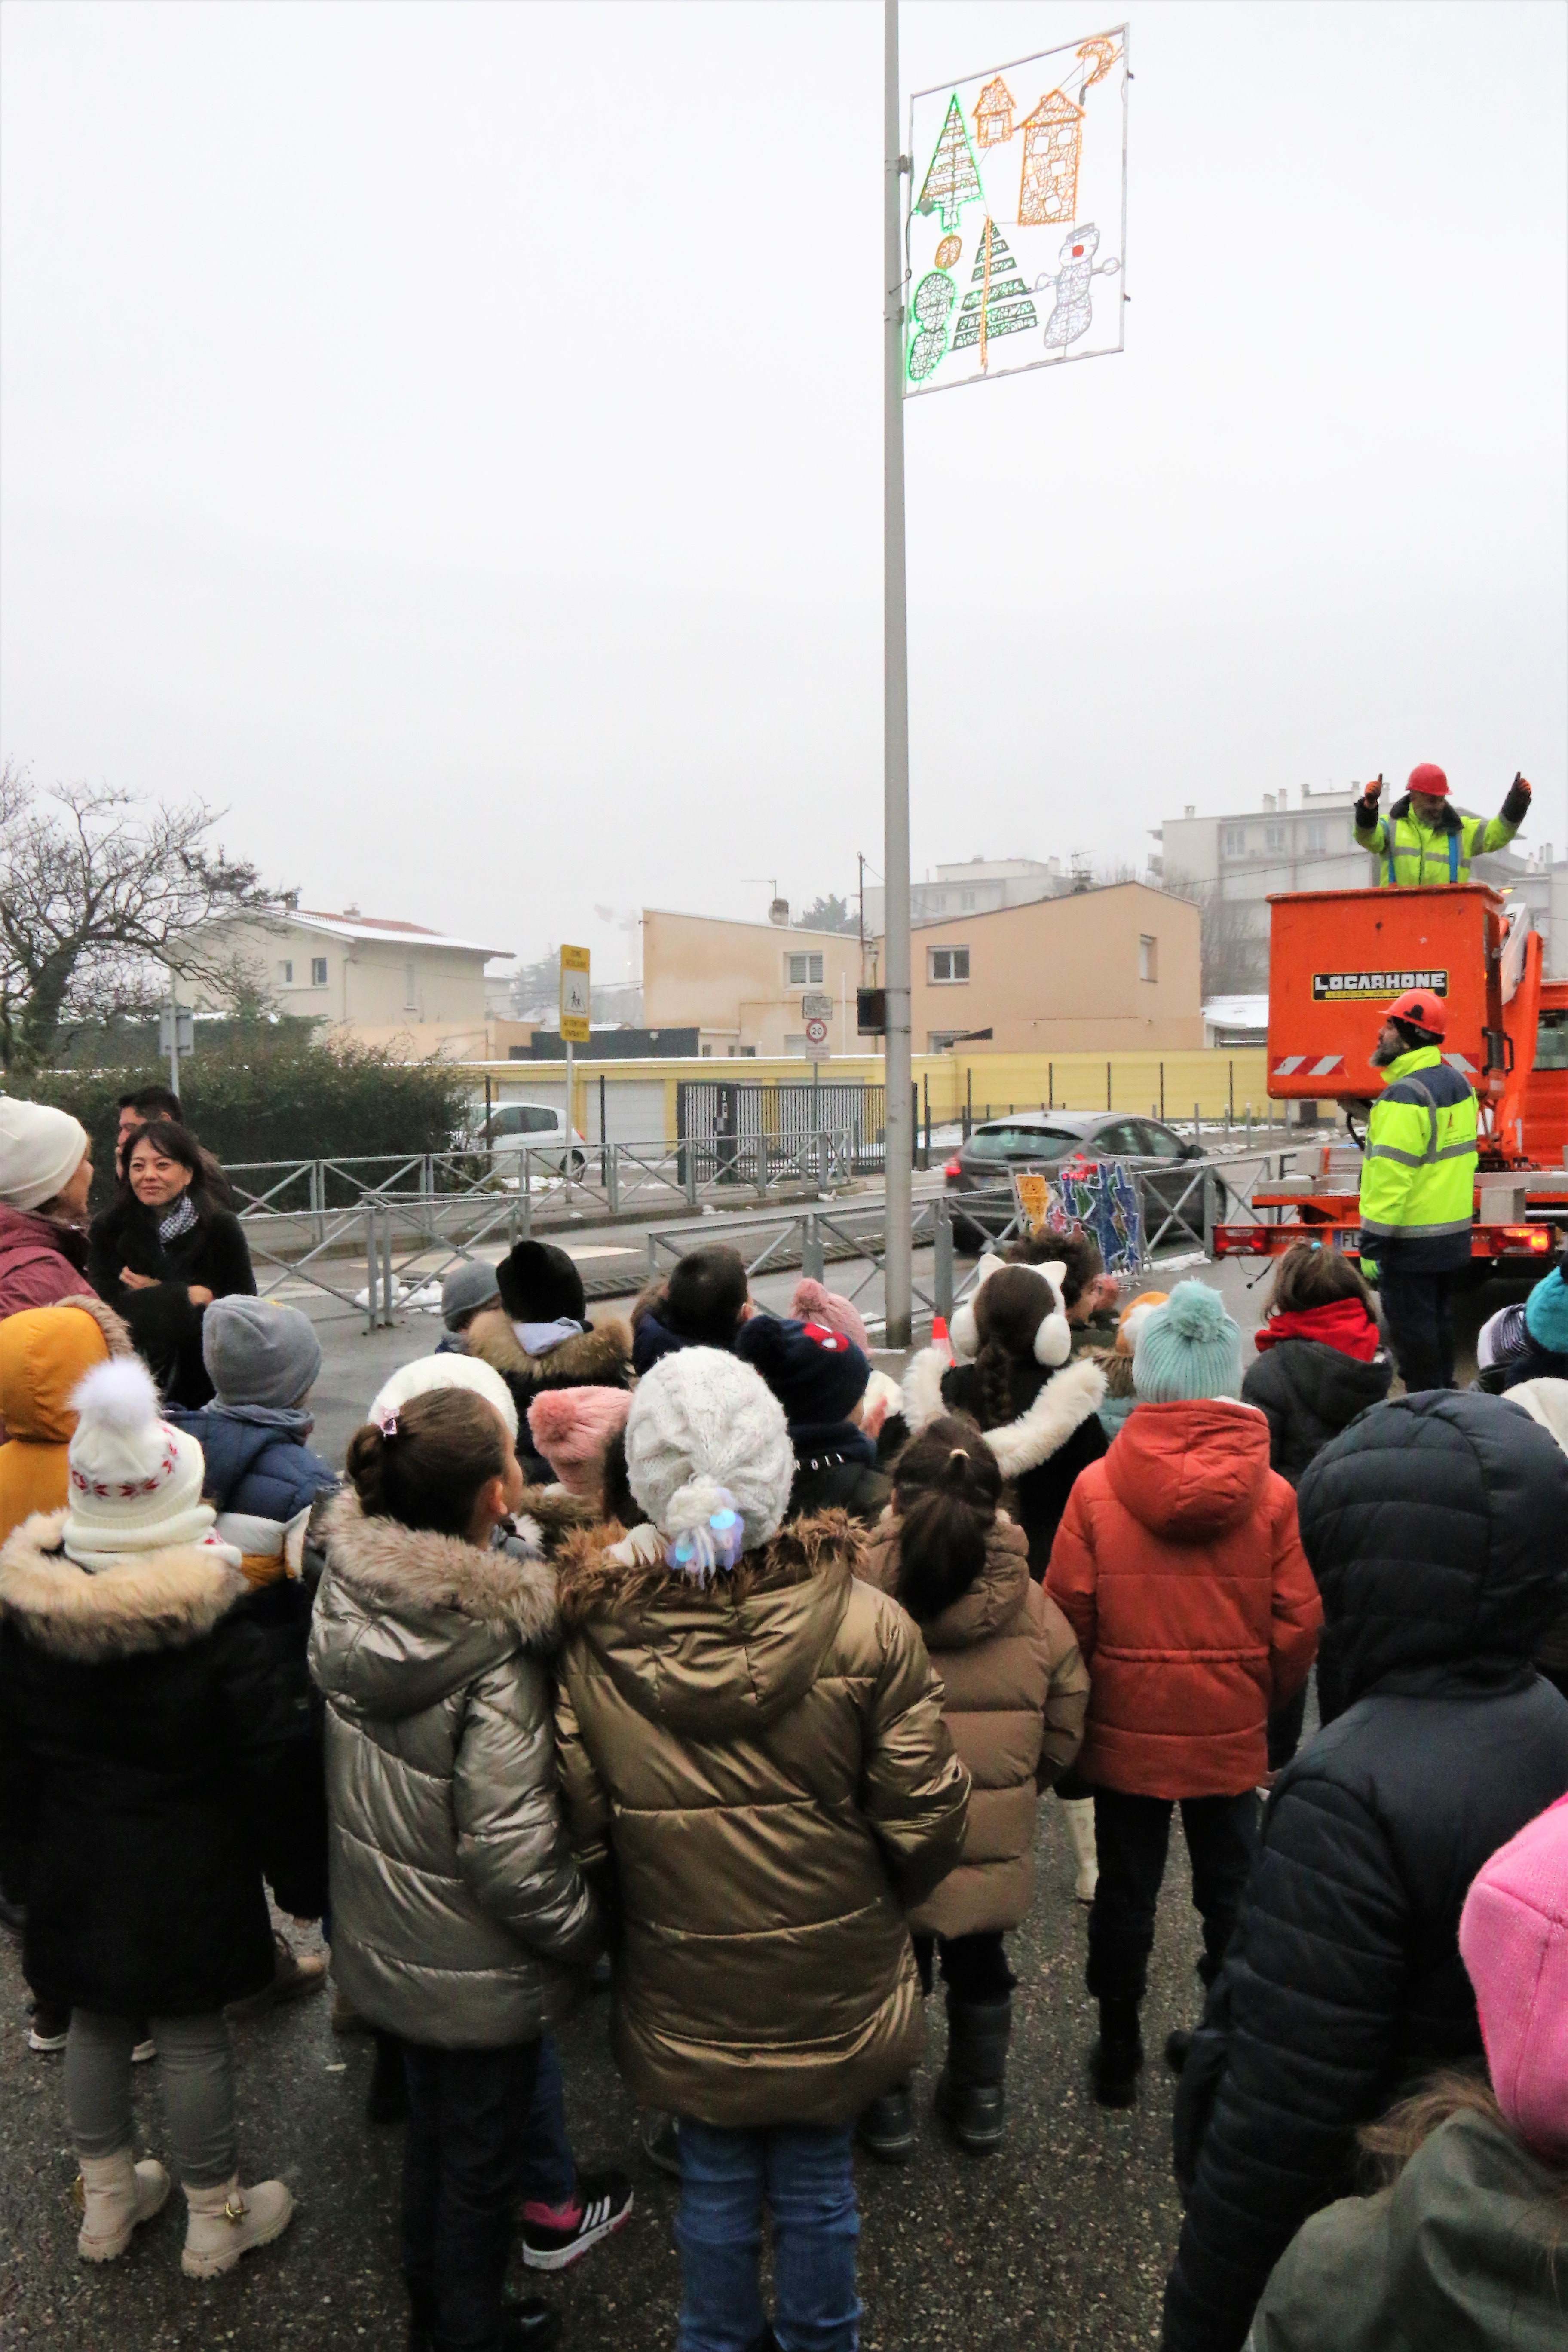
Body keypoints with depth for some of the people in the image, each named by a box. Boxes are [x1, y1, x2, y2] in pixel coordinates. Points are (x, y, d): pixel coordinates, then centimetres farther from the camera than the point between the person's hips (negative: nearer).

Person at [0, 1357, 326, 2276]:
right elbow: (279, 1767, -17)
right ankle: (216, 2217, 29)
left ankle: (107, 2200, 41)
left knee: (98, 2027, 22)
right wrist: (303, 1880, -3)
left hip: (75, 1880, 4)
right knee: (195, 2038, 11)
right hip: (192, 1884, -4)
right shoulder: (220, 1629, -22)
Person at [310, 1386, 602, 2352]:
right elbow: (511, 1854, -30)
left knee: (433, 2131, 29)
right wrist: (586, 1931, -13)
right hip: (478, 1973, -7)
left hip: (383, 1942, 7)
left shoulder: (348, 1595, -11)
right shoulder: (495, 1649, -32)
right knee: (481, 2163, 19)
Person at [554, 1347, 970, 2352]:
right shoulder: (868, 1628, -22)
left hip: (684, 1990, 1)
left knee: (716, 2191, 24)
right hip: (832, 1983, -1)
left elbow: (581, 1829, -9)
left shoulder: (593, 1646, -19)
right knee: (818, 2192, 22)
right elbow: (927, 1818, -14)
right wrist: (880, 1901, 7)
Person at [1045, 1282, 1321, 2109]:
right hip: (1230, 1734, 1)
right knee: (1231, 1890, 19)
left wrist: (1082, 1703, 8)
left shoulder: (1096, 1487, -14)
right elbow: (1298, 1626, -6)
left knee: (1124, 1893, 15)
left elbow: (1068, 1615, -9)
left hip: (1125, 1731, 0)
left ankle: (1118, 2054, 30)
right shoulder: (1270, 1494, -11)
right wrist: (1264, 1700, 13)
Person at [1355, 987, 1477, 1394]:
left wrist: (1372, 1242, -22)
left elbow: (1391, 1174, -25)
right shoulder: (1458, 1082, 8)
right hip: (1454, 1232, 9)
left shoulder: (1405, 1095, -22)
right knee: (1439, 1321, 20)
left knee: (1412, 1329, 1)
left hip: (1413, 1240, -9)